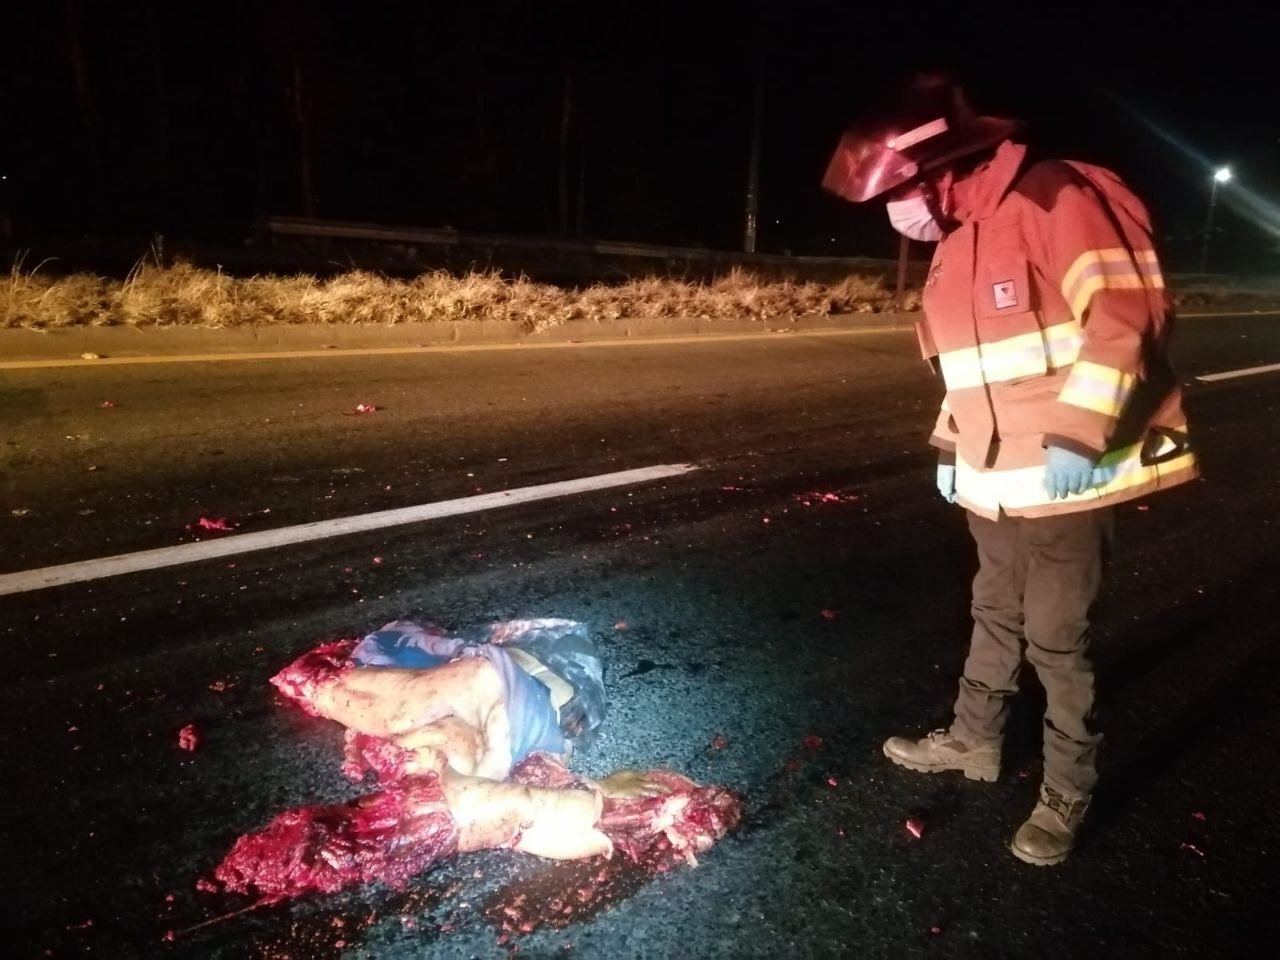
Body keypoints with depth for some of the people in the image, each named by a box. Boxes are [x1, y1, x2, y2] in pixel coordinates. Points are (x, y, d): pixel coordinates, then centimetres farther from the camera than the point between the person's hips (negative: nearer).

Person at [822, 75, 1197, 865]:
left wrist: (1077, 438, -26)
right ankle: (973, 741, 40)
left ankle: (1067, 798, 22)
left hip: (1069, 480, -8)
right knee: (996, 616, 21)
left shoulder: (1051, 201, -15)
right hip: (998, 484, 8)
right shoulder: (954, 249, 13)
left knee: (1058, 639, 3)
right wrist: (950, 448, 17)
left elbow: (1126, 315, -21)